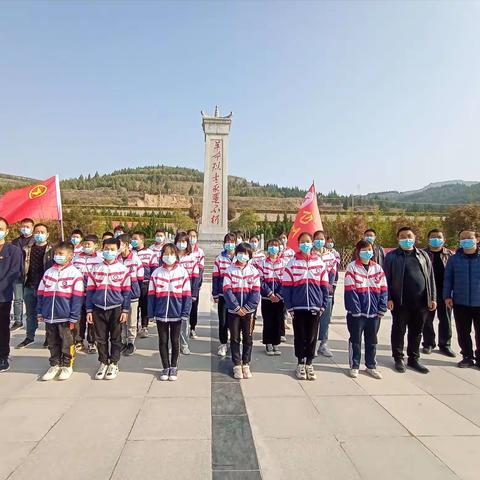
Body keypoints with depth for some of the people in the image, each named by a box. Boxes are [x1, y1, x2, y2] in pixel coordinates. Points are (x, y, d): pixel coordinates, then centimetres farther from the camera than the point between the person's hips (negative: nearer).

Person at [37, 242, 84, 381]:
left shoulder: (75, 273, -9)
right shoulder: (48, 272, 7)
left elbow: (77, 298, -11)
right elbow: (40, 294, 13)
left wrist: (74, 317, -14)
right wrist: (40, 312, 9)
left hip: (65, 317, -5)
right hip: (49, 317, 5)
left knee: (67, 343, 8)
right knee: (52, 343, 16)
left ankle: (67, 366, 23)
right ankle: (55, 365, 30)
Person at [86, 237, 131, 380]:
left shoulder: (123, 269, -2)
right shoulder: (96, 269, 5)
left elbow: (126, 292, -1)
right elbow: (90, 290, 7)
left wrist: (125, 310, -5)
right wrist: (89, 310, 3)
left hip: (116, 309, -2)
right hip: (98, 309, 2)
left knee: (115, 338, 7)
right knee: (101, 338, 10)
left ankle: (113, 364, 20)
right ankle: (103, 363, 24)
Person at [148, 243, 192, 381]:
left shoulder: (182, 272, -4)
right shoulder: (156, 273, 0)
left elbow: (187, 295, -5)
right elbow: (151, 295, 2)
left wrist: (185, 313, -10)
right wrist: (151, 313, -2)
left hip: (176, 314, -1)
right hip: (160, 314, 1)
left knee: (175, 341, 12)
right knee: (163, 341, 11)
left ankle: (174, 367, 29)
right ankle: (166, 367, 27)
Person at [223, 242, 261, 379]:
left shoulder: (253, 271, 0)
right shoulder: (230, 270, -2)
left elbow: (256, 291, -3)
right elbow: (227, 290, -8)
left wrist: (247, 307, -12)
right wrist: (237, 307, -14)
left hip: (248, 311, 1)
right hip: (233, 310, -1)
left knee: (248, 338, 9)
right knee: (235, 338, 8)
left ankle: (246, 364, 23)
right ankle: (237, 365, 20)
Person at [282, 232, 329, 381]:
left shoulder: (319, 262, 3)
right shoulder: (292, 263, -2)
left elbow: (324, 286, 6)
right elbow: (286, 286, -2)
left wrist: (324, 305, 0)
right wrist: (289, 306, -6)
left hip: (315, 306, 1)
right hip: (298, 306, -1)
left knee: (312, 336, 10)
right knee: (300, 336, 10)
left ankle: (309, 363, 27)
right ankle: (300, 364, 26)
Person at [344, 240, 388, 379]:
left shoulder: (377, 268, 5)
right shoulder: (352, 267, -8)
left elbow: (383, 290, 5)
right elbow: (350, 291, -12)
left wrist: (382, 310, -2)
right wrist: (355, 310, -16)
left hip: (374, 313, 4)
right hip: (357, 312, -4)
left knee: (372, 341, 16)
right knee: (355, 340, 10)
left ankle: (371, 366, 31)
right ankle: (354, 366, 24)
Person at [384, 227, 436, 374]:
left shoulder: (423, 255, 11)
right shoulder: (392, 256, -1)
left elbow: (430, 277, 12)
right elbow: (386, 278, -4)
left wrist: (433, 298, 6)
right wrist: (388, 298, -10)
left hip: (421, 301, 4)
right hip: (400, 301, -3)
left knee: (416, 332, 13)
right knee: (399, 331, 7)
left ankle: (413, 359, 27)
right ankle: (398, 359, 21)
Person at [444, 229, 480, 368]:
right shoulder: (454, 259, 2)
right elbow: (448, 278, 4)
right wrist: (447, 296, -2)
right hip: (460, 302, 1)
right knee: (463, 333, 9)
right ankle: (467, 357, 23)